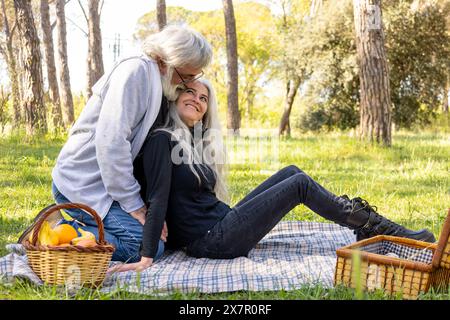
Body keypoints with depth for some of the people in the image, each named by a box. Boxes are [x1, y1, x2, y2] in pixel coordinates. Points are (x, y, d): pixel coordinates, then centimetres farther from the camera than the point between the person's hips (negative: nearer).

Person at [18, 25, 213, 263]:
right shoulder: (136, 70, -17)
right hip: (82, 183, -10)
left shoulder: (161, 85, 12)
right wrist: (133, 204, -21)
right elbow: (111, 141, -24)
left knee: (167, 234, 5)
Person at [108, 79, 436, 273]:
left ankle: (365, 226, 10)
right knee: (300, 183, -9)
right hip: (211, 240, -9)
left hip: (223, 222, 9)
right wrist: (147, 258, -25)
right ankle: (378, 229, 4)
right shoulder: (162, 140, -11)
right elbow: (157, 200, -20)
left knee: (291, 172, 7)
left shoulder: (195, 142, 17)